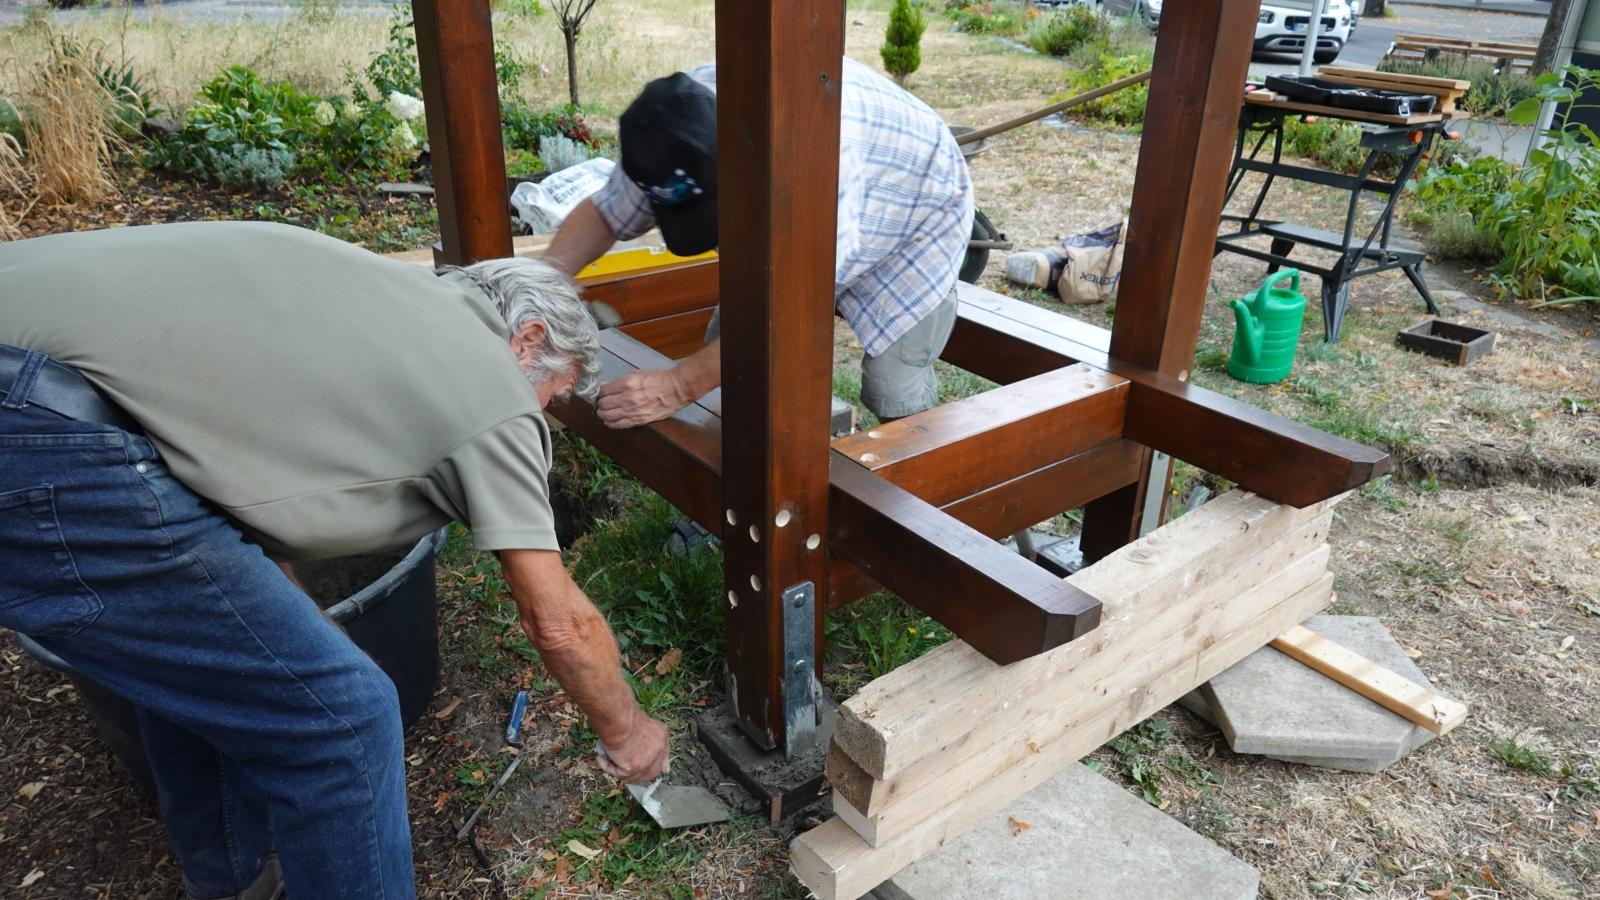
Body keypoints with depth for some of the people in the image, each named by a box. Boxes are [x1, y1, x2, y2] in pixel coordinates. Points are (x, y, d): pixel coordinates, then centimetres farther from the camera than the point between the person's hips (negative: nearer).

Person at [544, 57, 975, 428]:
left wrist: (678, 386, -47)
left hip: (916, 215, -5)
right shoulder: (679, 126, -25)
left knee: (892, 392, -17)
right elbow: (603, 213, -10)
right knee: (727, 353, -3)